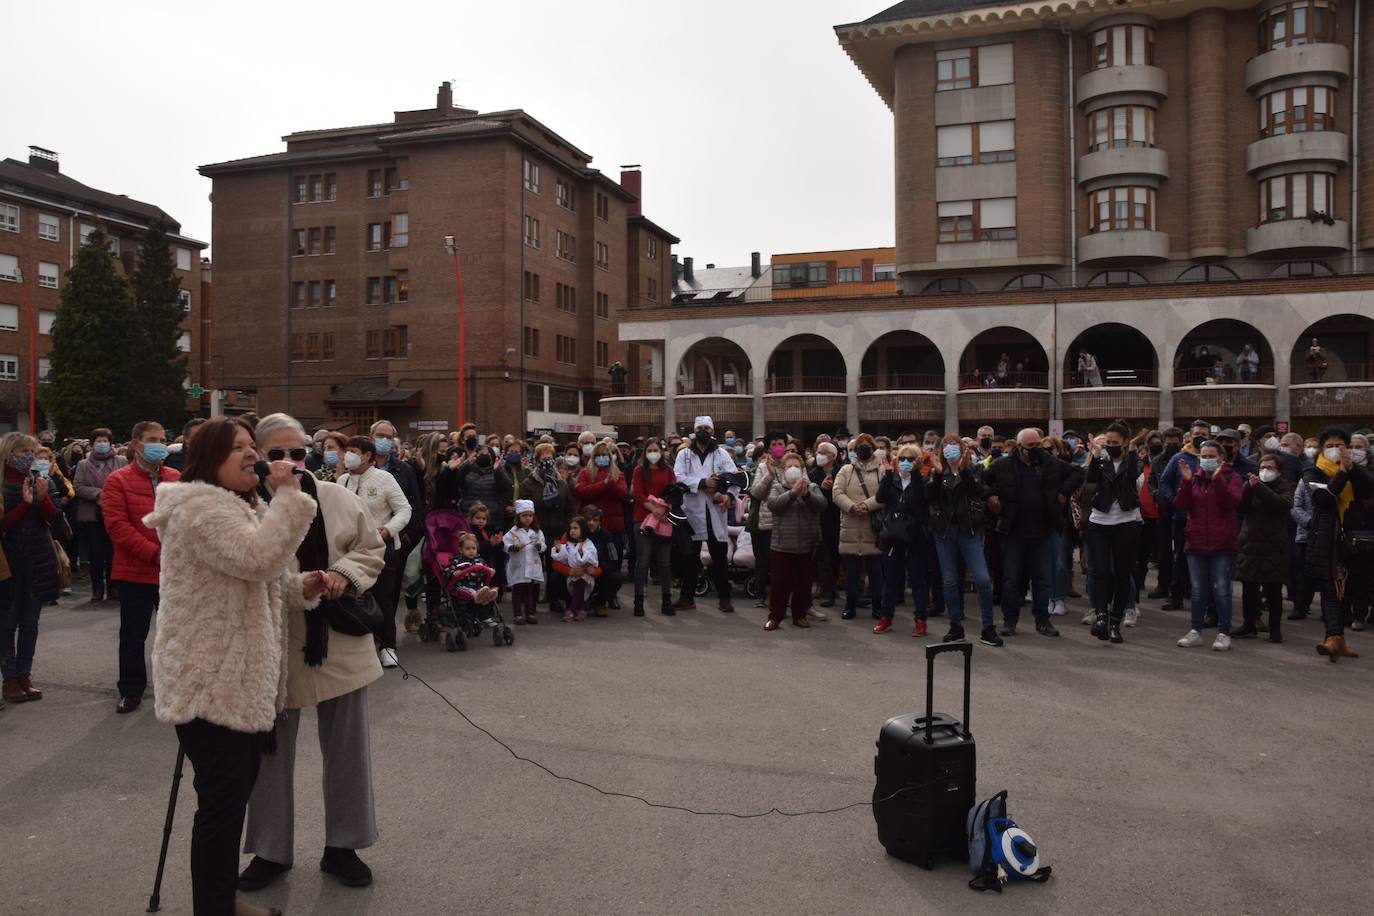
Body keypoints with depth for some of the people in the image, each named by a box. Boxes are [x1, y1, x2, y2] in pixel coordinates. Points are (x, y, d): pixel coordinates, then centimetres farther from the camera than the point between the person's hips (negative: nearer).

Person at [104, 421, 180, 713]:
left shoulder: (177, 479, 5)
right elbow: (117, 525, -13)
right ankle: (131, 691, 21)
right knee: (133, 635, 8)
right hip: (135, 572, -3)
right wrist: (155, 553, -20)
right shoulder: (118, 481, -5)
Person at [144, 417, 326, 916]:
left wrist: (301, 588, 4)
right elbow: (258, 557, -30)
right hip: (209, 682, -10)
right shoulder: (198, 506, -16)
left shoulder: (239, 507, 18)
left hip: (242, 679, 10)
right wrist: (288, 494, -26)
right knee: (222, 799, -3)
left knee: (234, 793, 18)